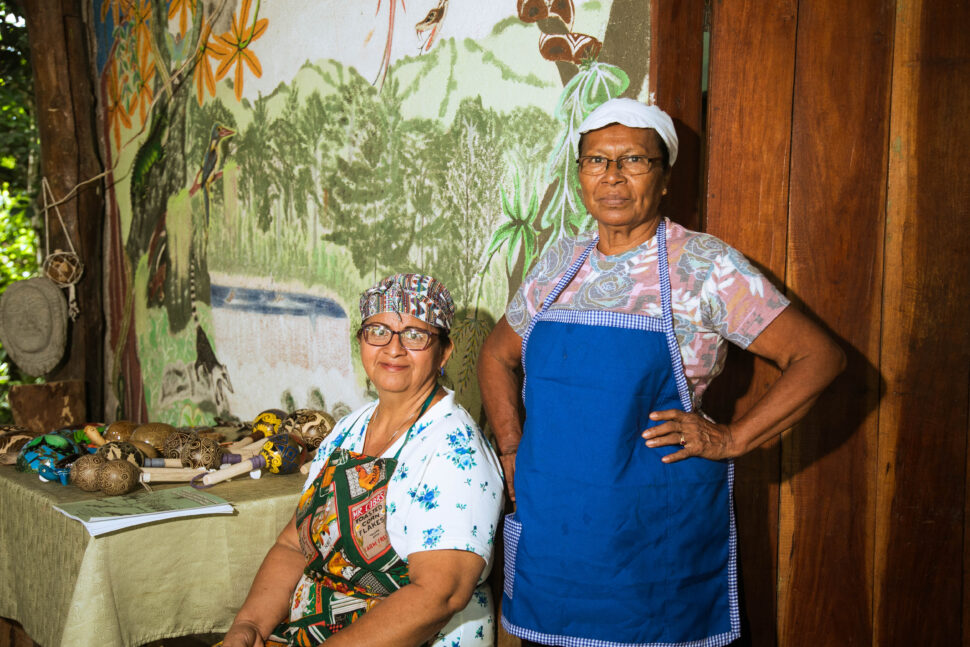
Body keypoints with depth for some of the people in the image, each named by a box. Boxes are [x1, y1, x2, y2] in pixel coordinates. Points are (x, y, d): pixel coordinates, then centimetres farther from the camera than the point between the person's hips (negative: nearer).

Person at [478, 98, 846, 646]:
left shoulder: (705, 266, -7)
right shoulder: (559, 264, 7)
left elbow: (819, 356, -8)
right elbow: (498, 355, 21)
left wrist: (732, 440, -13)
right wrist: (512, 451, 9)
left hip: (657, 537, -4)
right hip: (549, 529, 4)